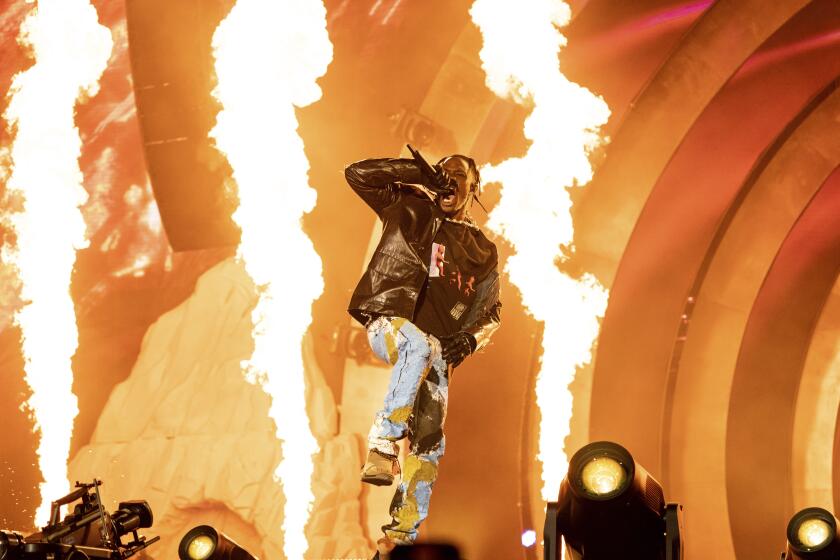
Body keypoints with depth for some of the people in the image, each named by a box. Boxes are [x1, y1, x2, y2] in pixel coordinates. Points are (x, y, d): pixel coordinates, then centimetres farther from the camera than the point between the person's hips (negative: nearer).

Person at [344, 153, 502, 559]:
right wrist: (419, 175, -2)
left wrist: (470, 339, -1)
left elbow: (492, 310, 20)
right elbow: (356, 174, 5)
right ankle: (382, 446, -46)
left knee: (429, 441, -6)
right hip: (389, 323, -4)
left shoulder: (483, 250, 19)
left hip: (439, 348, 4)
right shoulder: (410, 211, 12)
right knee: (420, 345, -40)